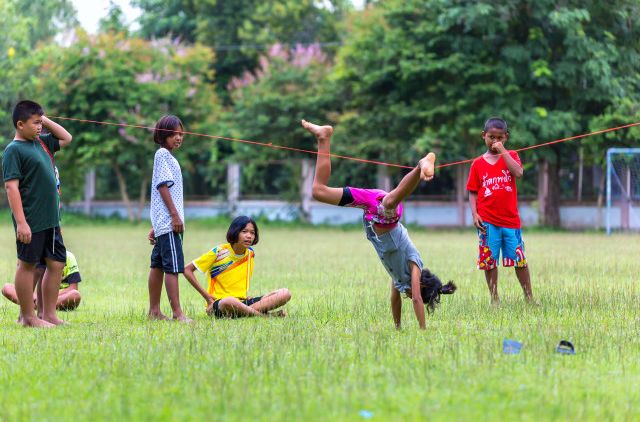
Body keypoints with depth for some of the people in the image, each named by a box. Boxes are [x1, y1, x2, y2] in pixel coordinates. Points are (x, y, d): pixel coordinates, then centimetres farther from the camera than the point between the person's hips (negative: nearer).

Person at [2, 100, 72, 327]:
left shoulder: (41, 142, 12)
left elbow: (66, 138, 29)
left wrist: (46, 120, 13)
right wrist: (21, 222, -23)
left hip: (50, 219, 8)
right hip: (31, 221, -8)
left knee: (56, 264, 10)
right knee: (28, 265, 1)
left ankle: (49, 314, 18)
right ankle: (28, 317, 8)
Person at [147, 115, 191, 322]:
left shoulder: (168, 157, 21)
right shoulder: (162, 154, -7)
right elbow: (163, 185, -15)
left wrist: (155, 226, 21)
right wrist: (175, 215, -18)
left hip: (162, 223, 10)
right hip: (168, 221, -10)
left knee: (158, 265, 12)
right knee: (173, 266, -12)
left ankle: (154, 311, 16)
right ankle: (177, 313, -15)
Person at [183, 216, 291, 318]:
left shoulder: (250, 253, 9)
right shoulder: (219, 252, -8)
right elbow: (187, 270, -5)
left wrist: (246, 295, 7)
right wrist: (206, 296, -9)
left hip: (242, 302, 6)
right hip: (219, 303, -6)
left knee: (285, 294, -14)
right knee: (229, 302, -45)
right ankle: (265, 316, -27)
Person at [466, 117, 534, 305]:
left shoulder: (510, 156, 7)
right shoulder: (478, 164, 6)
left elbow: (518, 173, -14)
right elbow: (472, 192, 6)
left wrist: (502, 151, -14)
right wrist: (474, 214, -7)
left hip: (511, 219, 0)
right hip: (488, 221, 0)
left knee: (520, 260, 3)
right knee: (489, 261, 2)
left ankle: (529, 296, 14)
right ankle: (494, 298, 12)